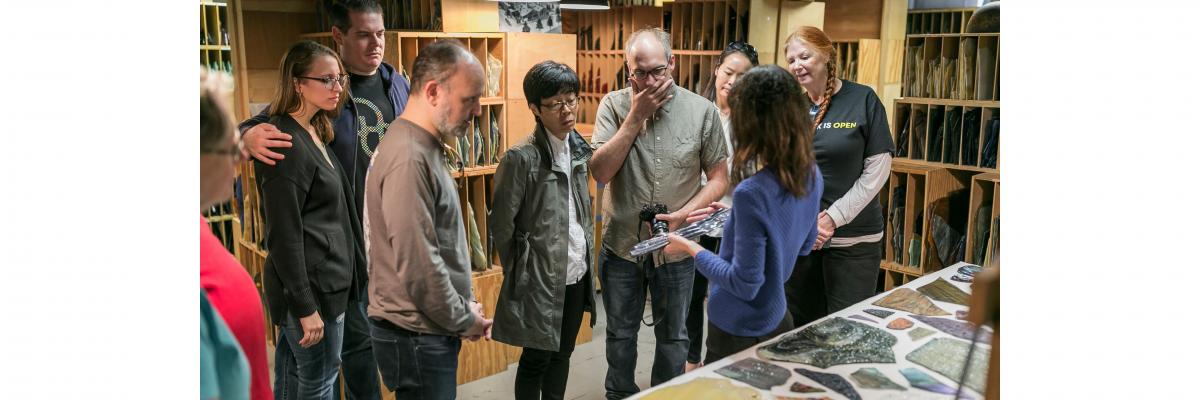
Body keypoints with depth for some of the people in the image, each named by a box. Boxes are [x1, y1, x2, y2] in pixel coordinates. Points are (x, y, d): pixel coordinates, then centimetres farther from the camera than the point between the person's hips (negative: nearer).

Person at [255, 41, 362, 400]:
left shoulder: (313, 133, 9)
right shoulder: (287, 145, -19)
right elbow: (284, 235, -20)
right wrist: (306, 307, -19)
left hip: (327, 277, 9)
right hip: (310, 285, -9)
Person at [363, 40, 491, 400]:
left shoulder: (426, 147, 9)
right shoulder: (407, 158, -22)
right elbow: (417, 266, -25)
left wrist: (467, 305, 10)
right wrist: (464, 320, -11)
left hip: (428, 332, 9)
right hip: (415, 338, -9)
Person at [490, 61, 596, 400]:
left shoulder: (579, 149, 4)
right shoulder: (521, 158, -17)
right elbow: (500, 224, -11)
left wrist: (586, 256, 11)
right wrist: (518, 273, -2)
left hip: (577, 274, 6)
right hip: (540, 279, -6)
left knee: (562, 354, 18)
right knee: (536, 359, 8)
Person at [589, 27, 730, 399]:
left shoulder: (702, 111, -9)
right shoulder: (613, 106, -8)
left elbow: (719, 178, -3)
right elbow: (600, 172, -16)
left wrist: (683, 214, -18)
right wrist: (636, 116, -20)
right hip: (621, 244, 0)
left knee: (672, 335, 17)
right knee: (620, 333, 19)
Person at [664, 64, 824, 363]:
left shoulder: (751, 192, -30)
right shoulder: (812, 177, -5)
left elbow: (745, 284, -24)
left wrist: (691, 248, -13)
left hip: (739, 333, -7)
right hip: (778, 321, 7)